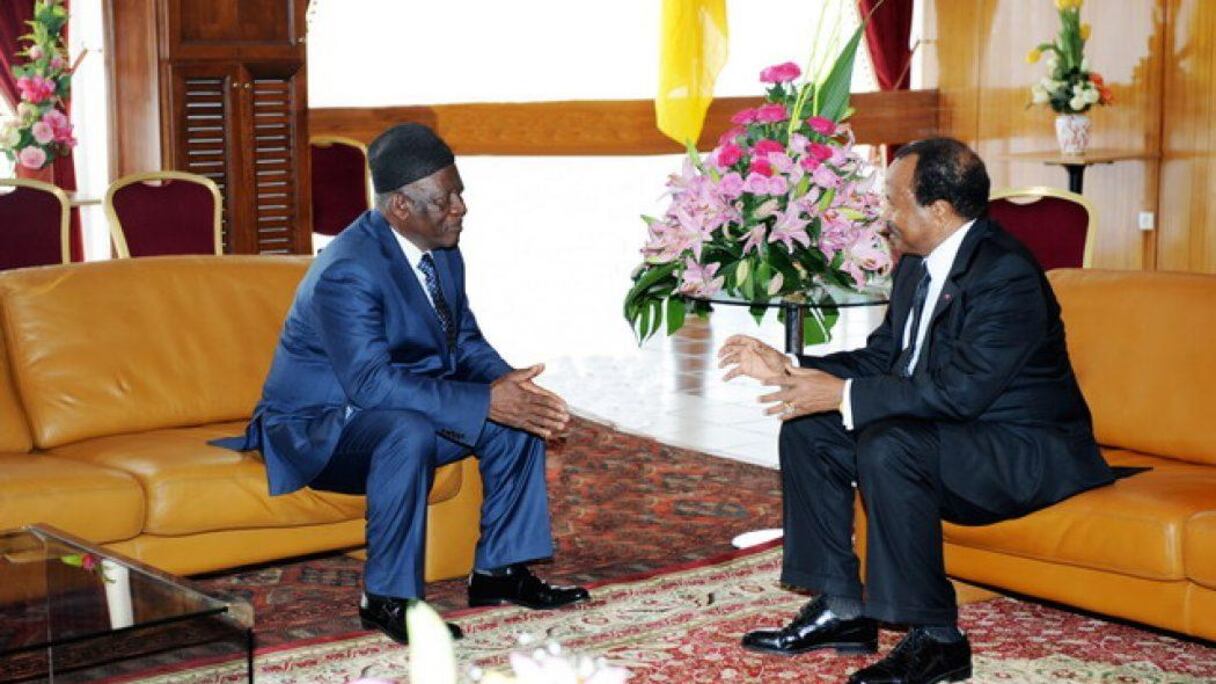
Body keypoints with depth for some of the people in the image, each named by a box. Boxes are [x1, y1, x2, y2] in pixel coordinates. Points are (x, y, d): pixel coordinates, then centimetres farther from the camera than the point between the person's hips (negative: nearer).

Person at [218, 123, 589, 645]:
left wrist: (504, 382, -17)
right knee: (409, 431, -38)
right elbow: (371, 382, -35)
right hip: (317, 427, -8)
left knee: (522, 415, -5)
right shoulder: (347, 271, -27)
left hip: (396, 409, 8)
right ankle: (387, 598, -24)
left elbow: (466, 343, 6)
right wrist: (486, 401, -37)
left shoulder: (442, 251, 0)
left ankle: (499, 570, 3)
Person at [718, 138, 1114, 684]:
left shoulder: (1008, 276, -23)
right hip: (948, 433, 10)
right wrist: (789, 370, 2)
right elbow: (882, 357, 14)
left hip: (1026, 454, -10)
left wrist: (844, 394, -26)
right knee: (808, 430, 1)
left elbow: (960, 391, -30)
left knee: (888, 446, -34)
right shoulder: (917, 265, 7)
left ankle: (935, 638, -21)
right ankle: (842, 609, 4)